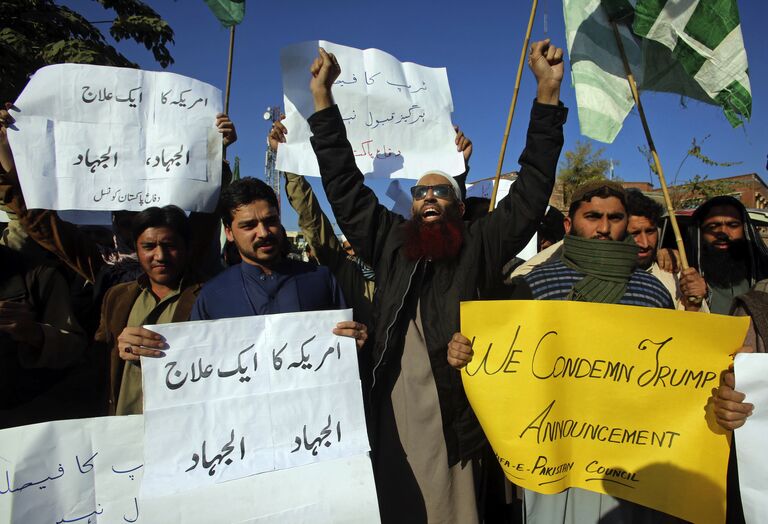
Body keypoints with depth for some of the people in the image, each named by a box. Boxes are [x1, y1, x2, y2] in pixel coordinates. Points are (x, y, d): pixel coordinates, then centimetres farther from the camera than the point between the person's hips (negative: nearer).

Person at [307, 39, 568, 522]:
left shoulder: (481, 245, 3)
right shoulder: (390, 243, 9)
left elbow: (532, 190, -2)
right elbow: (344, 186, 10)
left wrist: (548, 92, -7)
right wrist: (322, 96, 8)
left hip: (453, 424, -2)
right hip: (389, 422, 3)